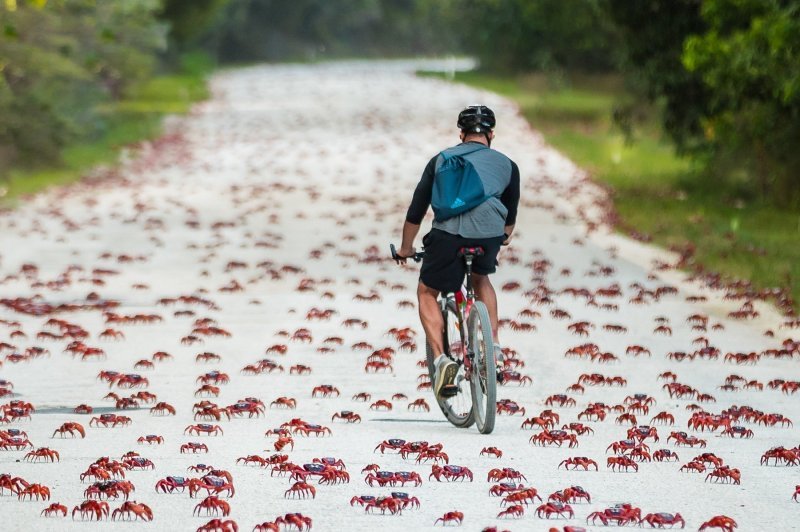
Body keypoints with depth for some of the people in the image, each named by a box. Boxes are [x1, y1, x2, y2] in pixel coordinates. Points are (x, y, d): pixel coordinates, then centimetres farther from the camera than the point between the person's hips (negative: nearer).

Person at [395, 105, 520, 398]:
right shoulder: (506, 164, 24)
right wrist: (505, 237, 58)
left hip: (448, 233, -2)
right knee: (481, 279, 33)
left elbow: (416, 211, 25)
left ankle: (442, 359, 0)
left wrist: (405, 249, 39)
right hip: (489, 235, 2)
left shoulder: (441, 159, 23)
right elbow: (511, 213, 36)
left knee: (427, 293, 19)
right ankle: (494, 349, 23)